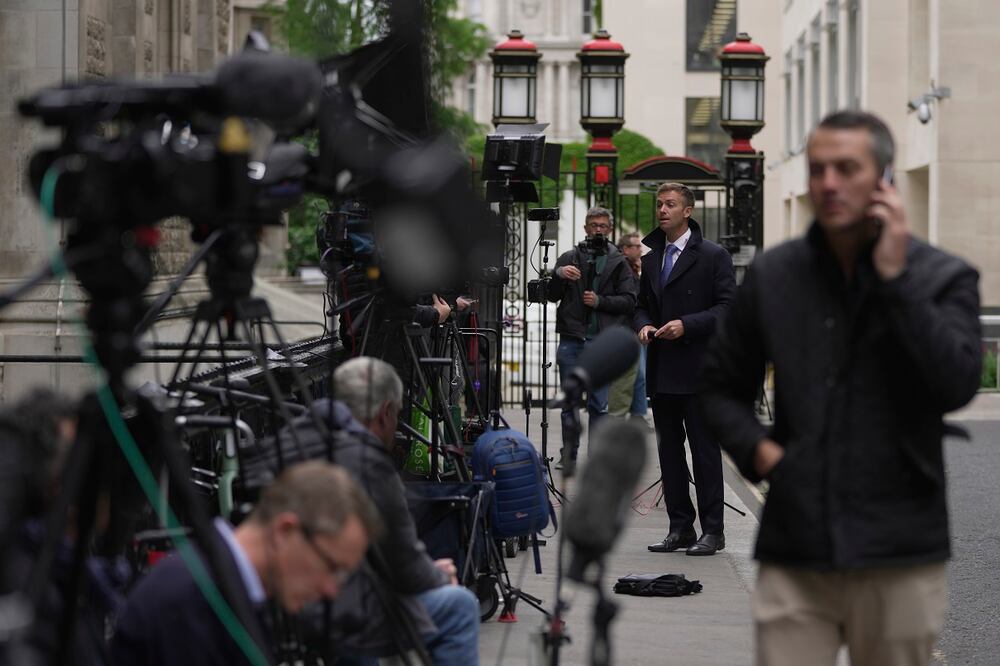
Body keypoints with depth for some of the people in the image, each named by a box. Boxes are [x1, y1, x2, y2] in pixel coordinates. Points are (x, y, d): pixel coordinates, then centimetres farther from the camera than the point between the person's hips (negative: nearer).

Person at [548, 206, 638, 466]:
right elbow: (552, 296, 8)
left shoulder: (618, 263, 8)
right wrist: (558, 275, -11)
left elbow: (629, 301, 1)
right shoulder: (570, 258, 11)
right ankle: (568, 454, 12)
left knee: (598, 404, 1)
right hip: (572, 339, 1)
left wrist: (600, 301, -11)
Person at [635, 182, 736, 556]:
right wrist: (644, 325, 0)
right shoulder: (651, 259, 16)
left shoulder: (713, 256, -4)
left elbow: (727, 307, -9)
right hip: (662, 371, 7)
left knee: (705, 451, -3)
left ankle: (712, 531, 1)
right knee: (669, 450, 9)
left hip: (698, 371, -7)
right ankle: (680, 528, 15)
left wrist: (687, 325, -18)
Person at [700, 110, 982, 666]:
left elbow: (958, 384, -16)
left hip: (900, 557, -1)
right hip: (794, 553, 1)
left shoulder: (943, 278, 1)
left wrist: (895, 278, -15)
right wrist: (756, 448, -1)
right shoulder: (772, 276, 7)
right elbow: (722, 386, 18)